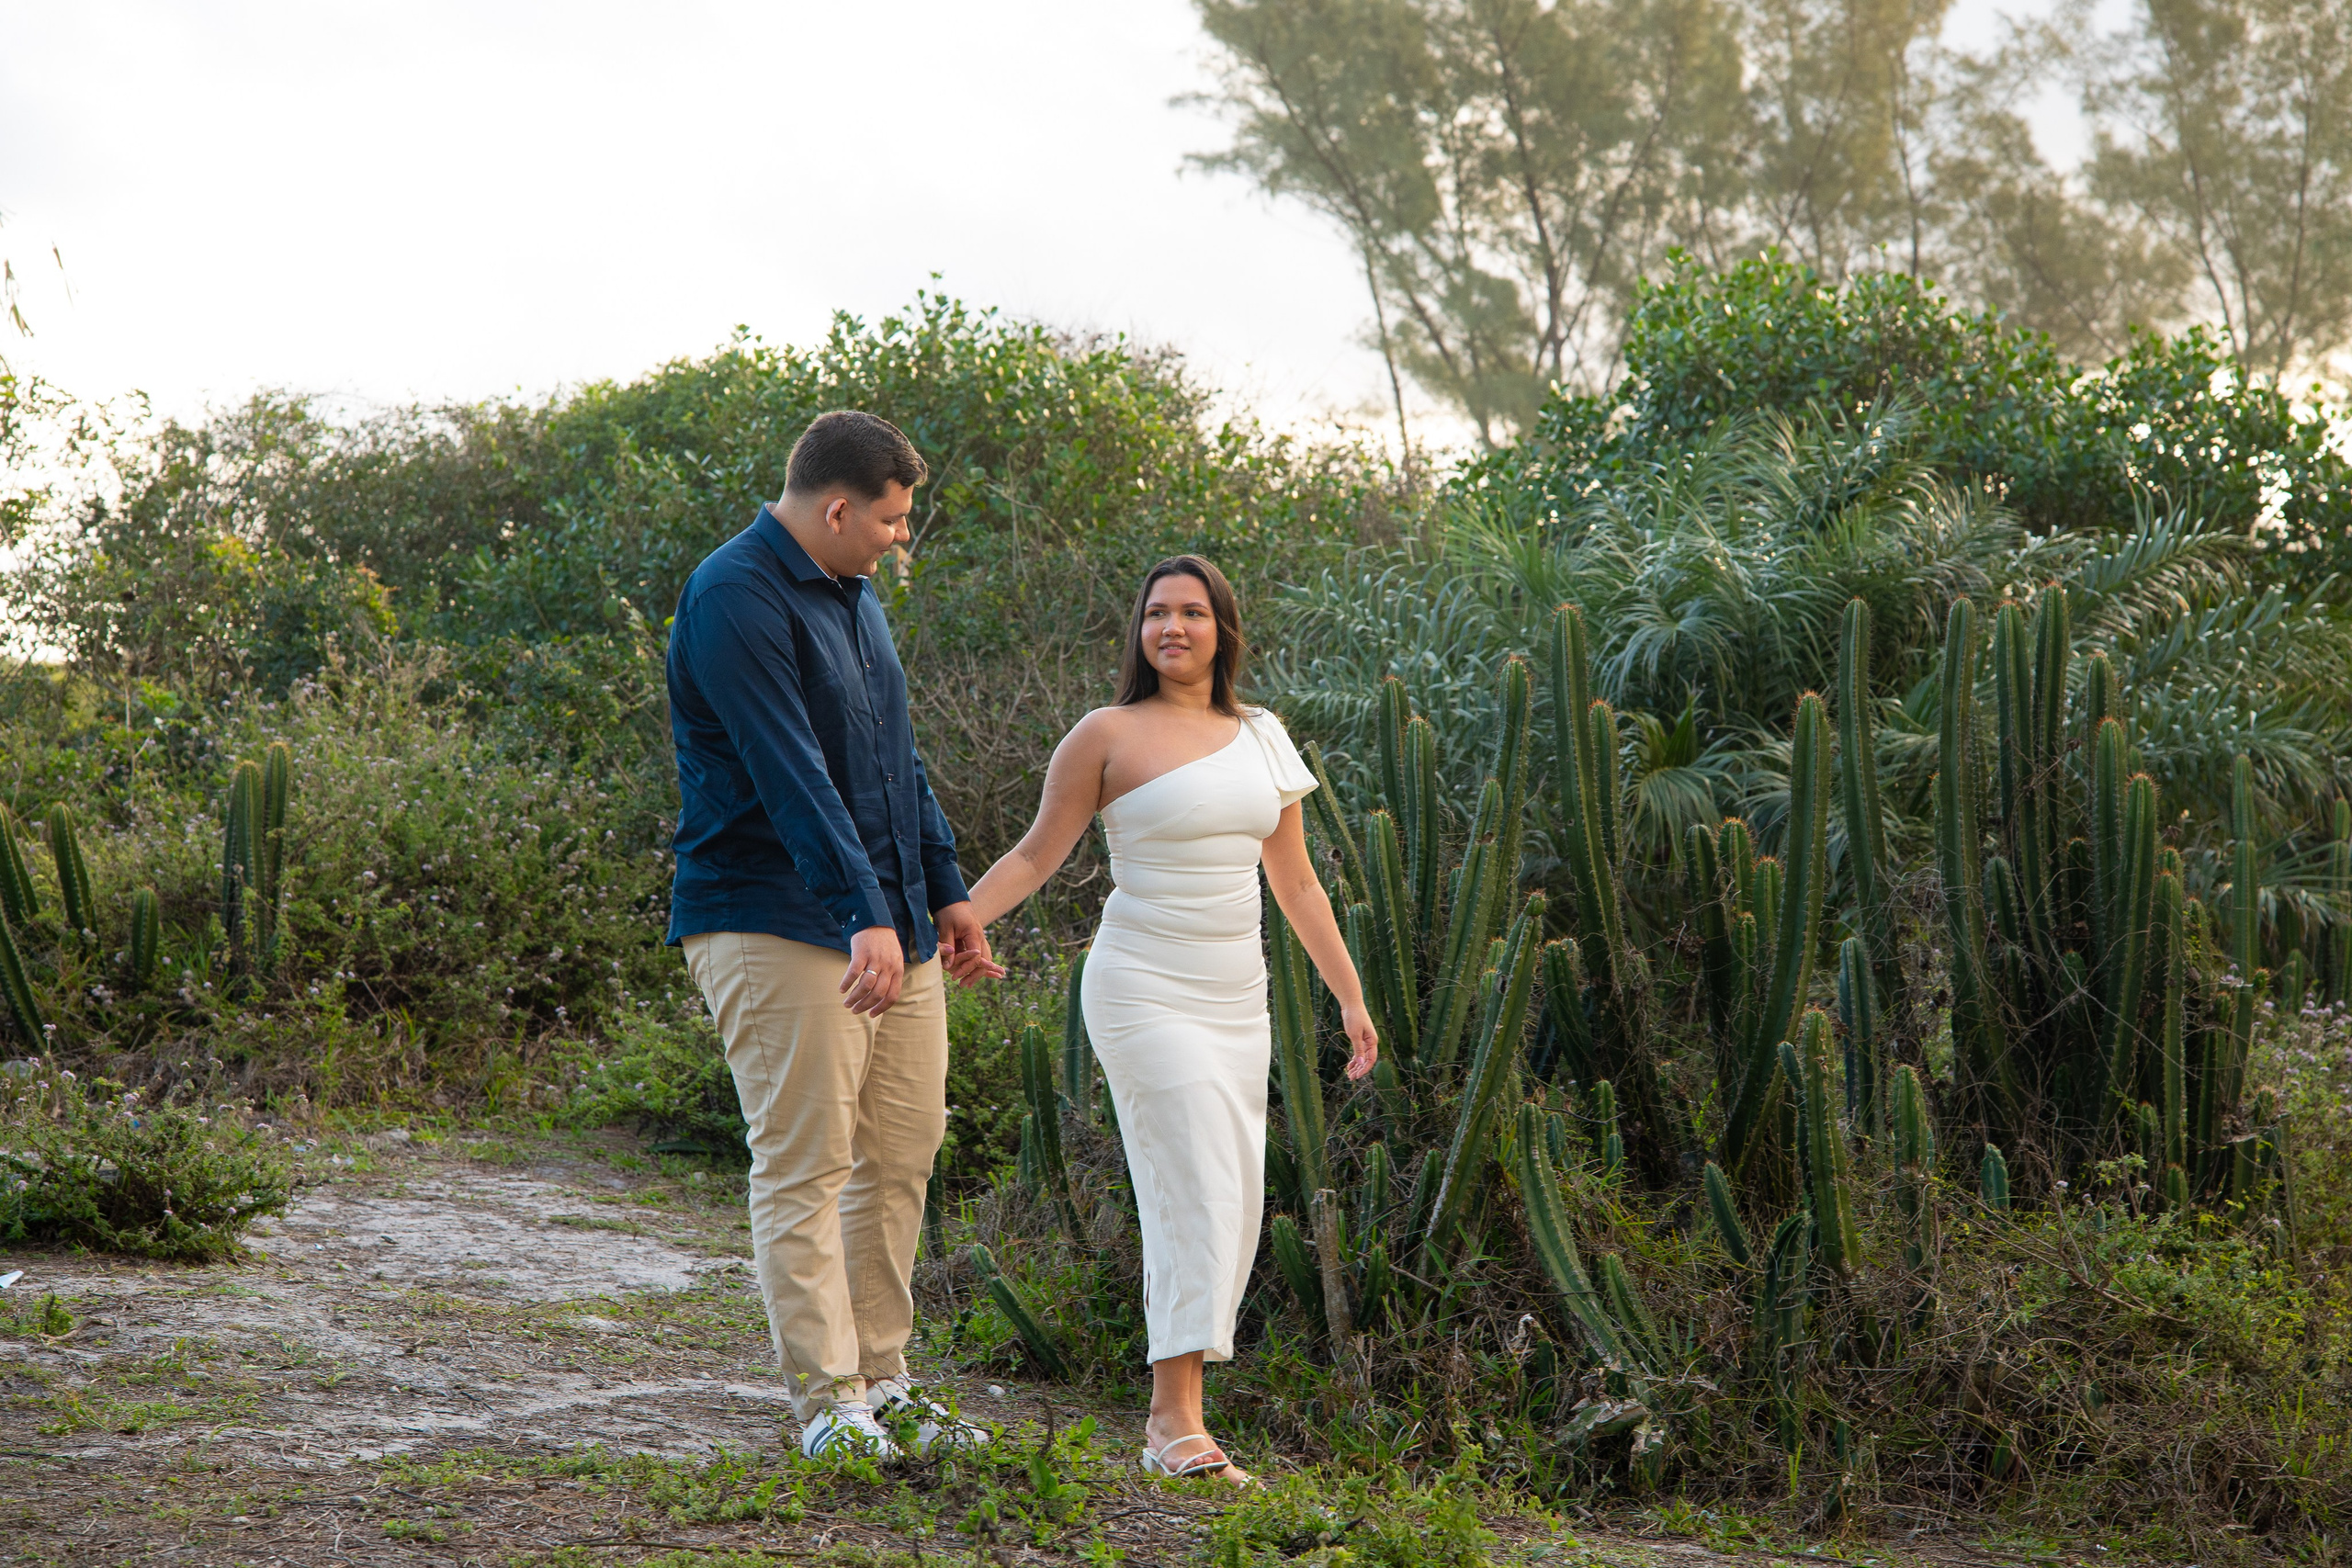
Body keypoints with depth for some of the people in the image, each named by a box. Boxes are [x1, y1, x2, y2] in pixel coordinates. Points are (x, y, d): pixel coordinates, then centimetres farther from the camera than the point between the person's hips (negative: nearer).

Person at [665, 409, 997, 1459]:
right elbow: (792, 774, -24)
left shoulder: (852, 595, 17)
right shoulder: (734, 597, -13)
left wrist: (945, 890, 23)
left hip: (891, 925, 9)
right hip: (777, 926, -9)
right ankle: (827, 1401, -5)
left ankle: (880, 1381, 16)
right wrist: (866, 913, -30)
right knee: (804, 1165, -8)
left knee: (904, 1152, 9)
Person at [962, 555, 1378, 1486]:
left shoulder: (1261, 739, 12)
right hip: (1145, 989, -6)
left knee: (1236, 1198, 3)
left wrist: (1349, 995, 16)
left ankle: (1175, 1405, 12)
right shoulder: (1109, 736, -3)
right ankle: (1175, 1422, -16)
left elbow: (1295, 883, 17)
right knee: (1197, 1188, -16)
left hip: (1236, 998, 6)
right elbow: (1036, 857, 0)